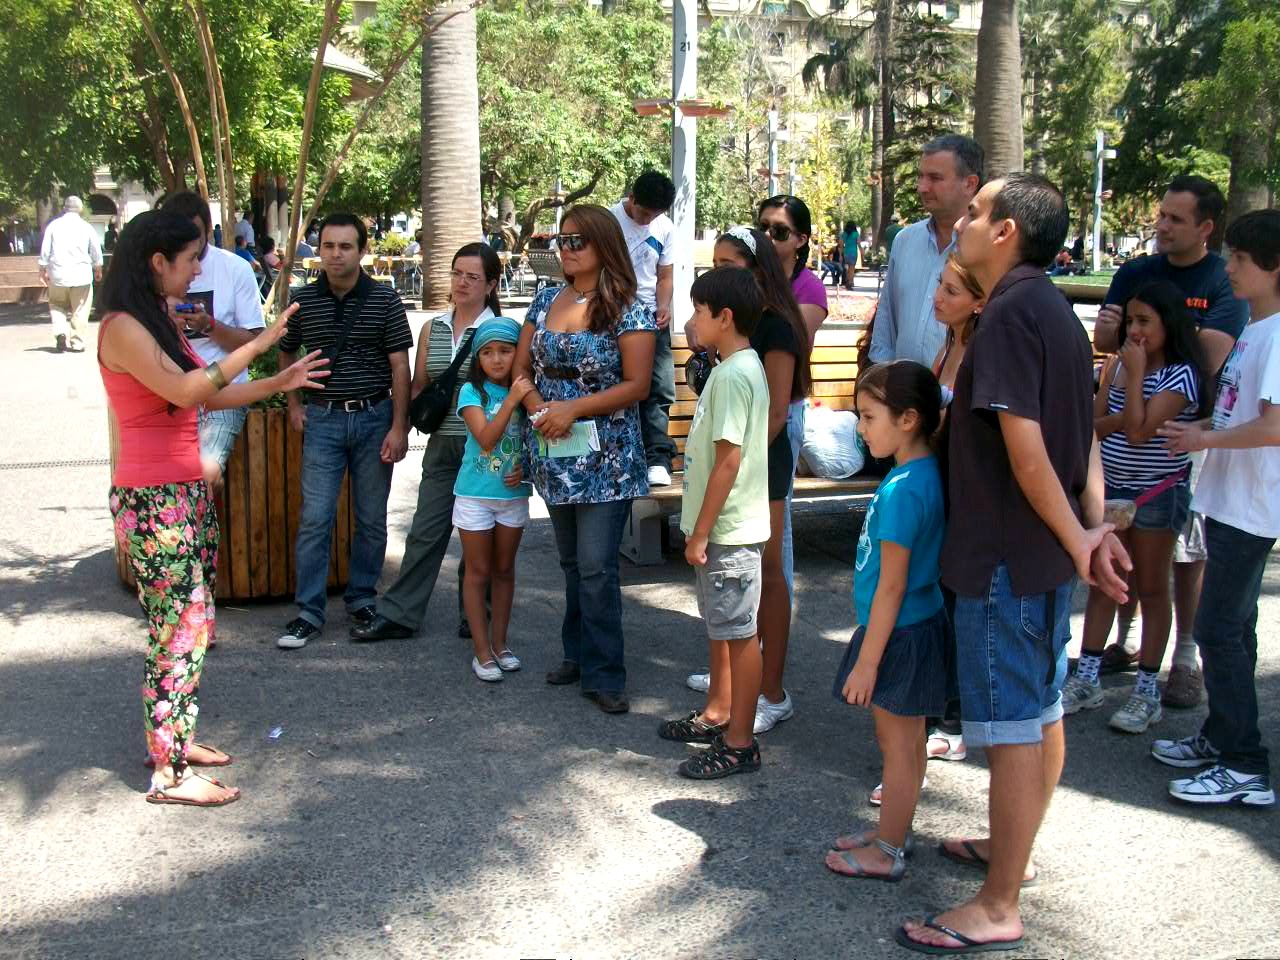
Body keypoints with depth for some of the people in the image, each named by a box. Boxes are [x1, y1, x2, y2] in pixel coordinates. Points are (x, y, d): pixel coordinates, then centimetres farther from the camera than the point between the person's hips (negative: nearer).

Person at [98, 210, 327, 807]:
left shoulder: (159, 323, 14)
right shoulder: (123, 327, -15)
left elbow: (211, 396, 17)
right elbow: (185, 391, -25)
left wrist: (281, 382, 12)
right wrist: (261, 343, -21)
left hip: (186, 491, 10)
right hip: (152, 500, -10)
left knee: (193, 623, 15)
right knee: (178, 629, -6)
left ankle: (173, 738, 27)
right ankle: (169, 774, 2)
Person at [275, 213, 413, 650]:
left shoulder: (384, 299, -2)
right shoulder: (303, 299, 3)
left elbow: (400, 366, -3)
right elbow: (286, 354, 17)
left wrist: (399, 427, -8)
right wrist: (294, 404, 4)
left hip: (374, 417, 0)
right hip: (323, 419, 1)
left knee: (371, 519, 8)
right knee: (314, 519, -2)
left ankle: (362, 599, 23)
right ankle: (309, 611, 5)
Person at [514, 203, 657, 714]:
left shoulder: (629, 311, -8)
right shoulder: (547, 302, 9)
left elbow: (637, 385, -13)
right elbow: (520, 367, 10)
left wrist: (572, 408, -19)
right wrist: (539, 409, -9)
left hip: (606, 461, -6)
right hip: (555, 455, 6)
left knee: (595, 567, -6)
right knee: (572, 562, 16)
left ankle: (603, 675, 4)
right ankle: (579, 656, 28)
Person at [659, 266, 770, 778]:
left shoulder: (733, 374, -20)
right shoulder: (742, 367, 11)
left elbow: (729, 459, -23)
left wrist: (700, 532, -19)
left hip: (729, 529, -10)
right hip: (723, 525, 10)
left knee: (739, 632, -1)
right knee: (721, 625, 21)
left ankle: (740, 743, 8)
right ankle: (718, 714, 36)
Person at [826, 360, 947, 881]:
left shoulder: (902, 489, -25)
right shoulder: (930, 472, 4)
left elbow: (892, 587, -23)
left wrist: (867, 662, -17)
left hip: (902, 634, -9)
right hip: (922, 623, 9)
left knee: (898, 745, 5)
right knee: (907, 741, 20)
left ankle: (888, 853, 19)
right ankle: (893, 832, 35)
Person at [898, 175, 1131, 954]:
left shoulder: (1011, 313, -18)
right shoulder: (1055, 310, 12)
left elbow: (1024, 445, -23)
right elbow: (1084, 433, 11)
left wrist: (1076, 538, -15)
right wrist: (1095, 525, 3)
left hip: (1007, 557, -10)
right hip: (1047, 553, 10)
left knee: (1012, 728, -3)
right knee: (1043, 711, 20)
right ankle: (1014, 849, 37)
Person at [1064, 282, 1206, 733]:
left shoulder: (1181, 374, -14)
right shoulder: (1116, 364, 6)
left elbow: (1139, 430, -22)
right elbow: (1095, 424, 2)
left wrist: (1135, 374, -18)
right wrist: (1123, 417, -16)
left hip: (1157, 493, -6)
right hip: (1110, 487, 6)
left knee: (1151, 589, 4)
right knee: (1101, 582, 10)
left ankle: (1147, 692, 13)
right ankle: (1087, 680, 18)